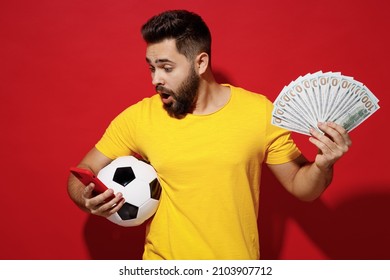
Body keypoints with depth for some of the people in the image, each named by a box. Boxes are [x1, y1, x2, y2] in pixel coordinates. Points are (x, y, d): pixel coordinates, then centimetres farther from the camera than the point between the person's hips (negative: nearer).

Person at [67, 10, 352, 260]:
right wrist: (88, 199, -21)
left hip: (238, 269, 0)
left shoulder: (259, 112, -10)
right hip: (164, 268, 1)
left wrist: (323, 165, -21)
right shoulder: (138, 118, -9)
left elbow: (300, 186, 0)